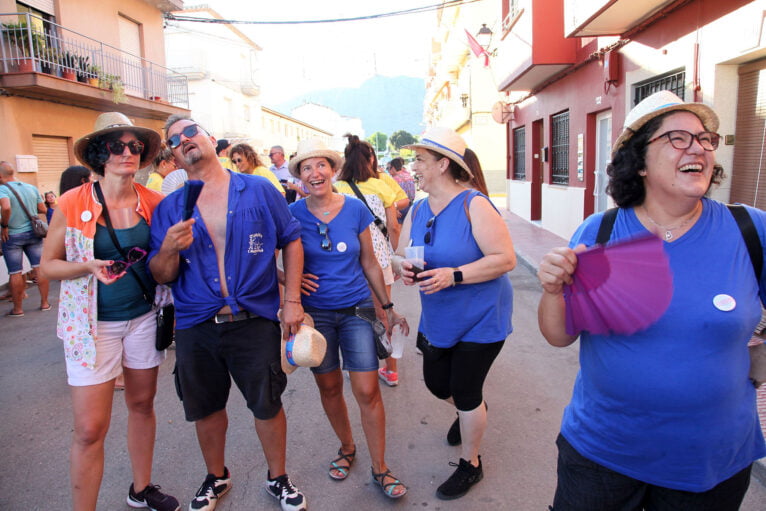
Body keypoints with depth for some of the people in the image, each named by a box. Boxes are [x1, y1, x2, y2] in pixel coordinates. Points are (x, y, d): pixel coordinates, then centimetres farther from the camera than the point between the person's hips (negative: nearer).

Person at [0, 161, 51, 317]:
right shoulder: (32, 188, 2)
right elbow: (43, 209, 6)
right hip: (33, 233, 4)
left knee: (15, 273, 4)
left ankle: (18, 309, 13)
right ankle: (44, 303, 14)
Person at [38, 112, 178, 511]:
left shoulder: (154, 202, -3)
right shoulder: (72, 203, -10)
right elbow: (47, 265, -2)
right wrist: (89, 267, -20)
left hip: (144, 318, 3)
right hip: (94, 325, -3)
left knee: (142, 405, 17)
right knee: (90, 429, 0)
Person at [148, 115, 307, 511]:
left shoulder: (259, 191, -1)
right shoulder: (169, 209, 3)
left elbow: (291, 240, 3)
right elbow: (161, 276, 2)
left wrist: (292, 300, -3)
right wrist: (170, 249, -20)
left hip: (255, 322, -2)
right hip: (196, 328, 2)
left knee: (268, 405, 10)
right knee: (206, 408, 18)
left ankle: (278, 478, 36)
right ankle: (216, 477, 44)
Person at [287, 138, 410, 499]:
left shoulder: (355, 209, -4)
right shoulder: (292, 214, -6)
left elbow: (369, 262, 4)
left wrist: (389, 308, 6)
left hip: (356, 309, 0)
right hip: (315, 313, 1)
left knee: (367, 391, -3)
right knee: (329, 387, 13)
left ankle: (380, 468, 16)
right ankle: (347, 448, 39)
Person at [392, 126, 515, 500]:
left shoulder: (474, 205, -20)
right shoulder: (417, 210, 1)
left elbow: (505, 258, -23)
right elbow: (401, 255, 7)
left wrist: (454, 275, -30)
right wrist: (402, 266, -18)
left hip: (480, 318, -7)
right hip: (437, 319, 7)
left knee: (466, 394, 4)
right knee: (436, 383, 19)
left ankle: (470, 465, 31)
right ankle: (471, 412, 55)